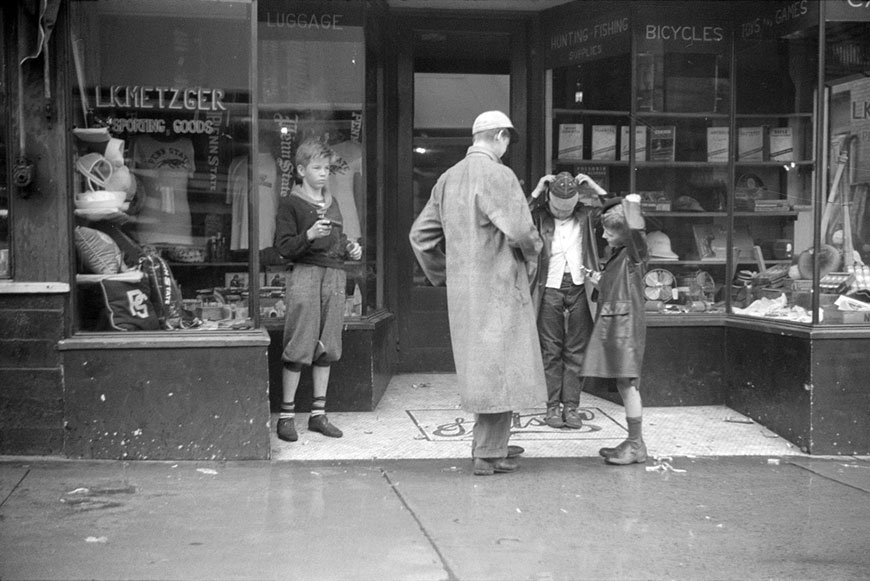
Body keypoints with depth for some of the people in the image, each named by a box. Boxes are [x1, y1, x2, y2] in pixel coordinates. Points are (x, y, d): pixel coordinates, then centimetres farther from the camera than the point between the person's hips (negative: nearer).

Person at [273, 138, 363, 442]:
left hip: (335, 275, 6)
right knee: (298, 347, -7)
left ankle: (318, 414, 14)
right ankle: (286, 415, 1)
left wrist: (350, 249, 10)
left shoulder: (332, 202, 20)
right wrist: (309, 235, -22)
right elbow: (283, 246, -8)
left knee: (327, 348, 7)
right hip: (305, 273, -6)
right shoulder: (290, 202, -1)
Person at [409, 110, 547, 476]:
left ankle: (491, 444, 30)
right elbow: (519, 230, -23)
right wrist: (531, 255, -2)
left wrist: (443, 275, 19)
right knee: (500, 367, 1)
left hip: (462, 291, 8)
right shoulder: (498, 175, -14)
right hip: (498, 286, -8)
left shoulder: (448, 178, 9)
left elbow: (420, 234, 13)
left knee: (480, 365, 18)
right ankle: (488, 454, 4)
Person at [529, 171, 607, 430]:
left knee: (576, 351, 3)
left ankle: (571, 406, 8)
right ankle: (553, 406, 7)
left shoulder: (585, 214, 8)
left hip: (579, 287, 2)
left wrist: (591, 185, 0)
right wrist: (536, 193, -12)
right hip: (550, 288, -1)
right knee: (551, 351, 2)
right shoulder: (539, 215, 3)